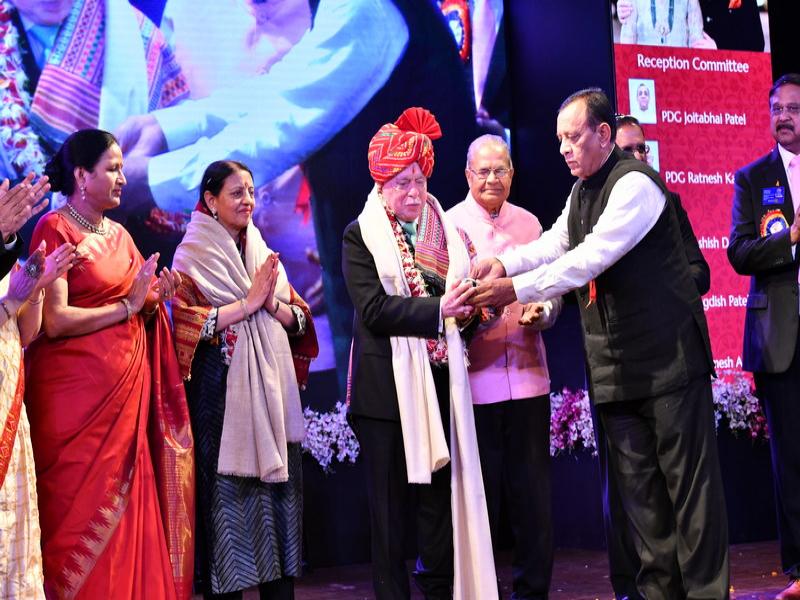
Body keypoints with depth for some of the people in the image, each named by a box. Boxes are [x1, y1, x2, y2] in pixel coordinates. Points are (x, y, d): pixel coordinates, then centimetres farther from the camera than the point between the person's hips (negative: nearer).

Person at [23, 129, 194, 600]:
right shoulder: (55, 229, -6)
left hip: (127, 389, 7)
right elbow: (56, 321, -16)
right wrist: (127, 305, -10)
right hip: (77, 389, -6)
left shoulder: (120, 235, 16)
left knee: (128, 506, 5)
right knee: (82, 509, -3)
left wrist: (154, 302, -1)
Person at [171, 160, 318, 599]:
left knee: (277, 484, 4)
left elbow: (299, 319, 12)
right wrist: (247, 303, -15)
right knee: (227, 488, -3)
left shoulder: (263, 254, 16)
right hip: (221, 389, -5)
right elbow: (186, 321, -14)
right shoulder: (192, 256, -1)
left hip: (271, 387, 5)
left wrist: (272, 303, -8)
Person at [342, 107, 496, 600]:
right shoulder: (361, 236, 0)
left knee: (440, 495, 5)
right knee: (390, 500, 4)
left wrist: (470, 304, -13)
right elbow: (374, 307, -13)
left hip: (439, 381, 3)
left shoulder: (446, 231, 11)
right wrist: (438, 309, -21)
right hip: (386, 385, -3)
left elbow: (463, 297, 10)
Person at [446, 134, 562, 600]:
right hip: (474, 379, -3)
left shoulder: (528, 223, 12)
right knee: (482, 494, 5)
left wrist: (541, 313, -9)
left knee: (533, 492, 5)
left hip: (527, 374, 3)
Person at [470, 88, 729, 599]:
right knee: (638, 483, 10)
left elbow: (592, 258, -22)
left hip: (666, 355, -8)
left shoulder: (635, 184, -14)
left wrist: (516, 289, -24)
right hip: (616, 363, 8)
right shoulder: (582, 191, 15)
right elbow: (557, 244, 10)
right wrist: (503, 263, -8)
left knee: (688, 478, -3)